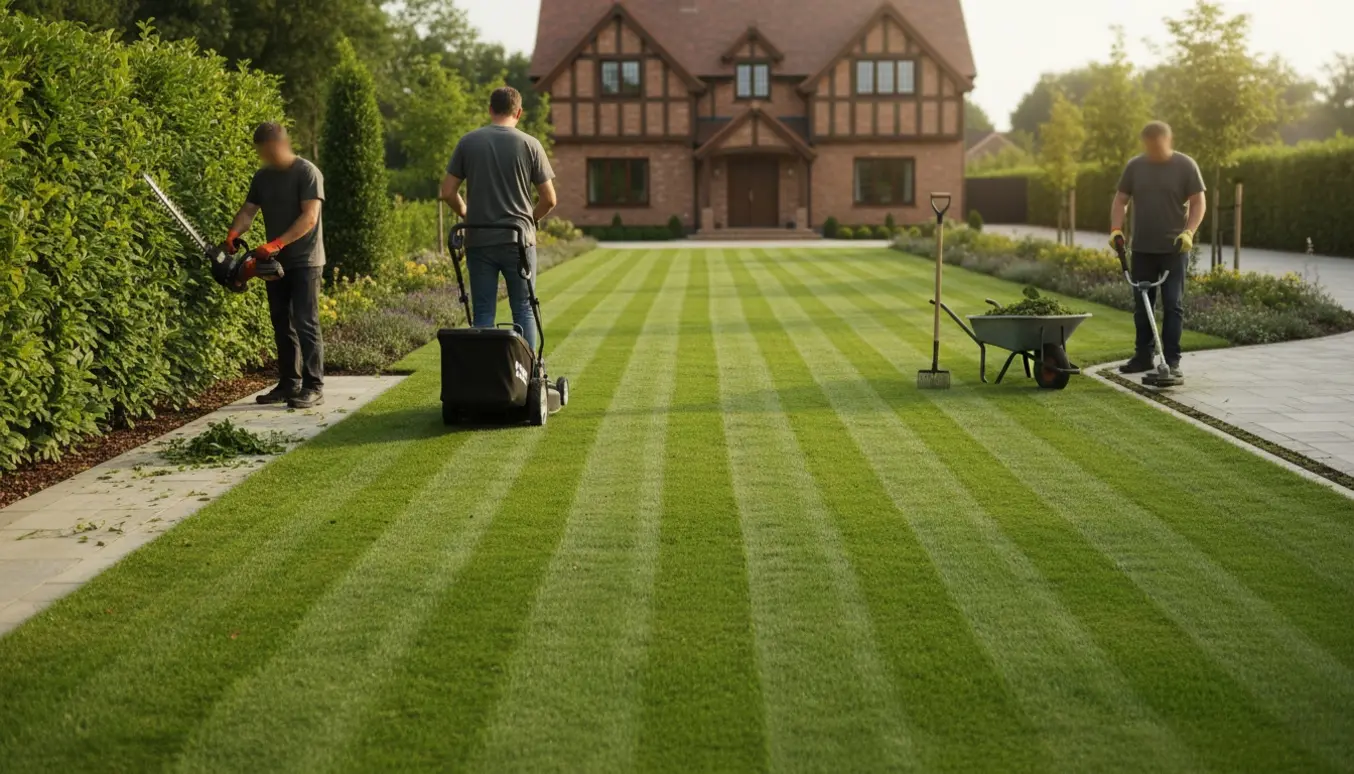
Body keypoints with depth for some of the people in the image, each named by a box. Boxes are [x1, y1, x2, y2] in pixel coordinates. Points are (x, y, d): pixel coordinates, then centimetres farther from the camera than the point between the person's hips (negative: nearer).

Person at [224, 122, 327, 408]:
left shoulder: (307, 172, -11)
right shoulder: (262, 177, 11)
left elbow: (309, 217, -19)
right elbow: (248, 211, 6)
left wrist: (277, 244, -27)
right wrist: (233, 234, -16)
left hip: (304, 262, -7)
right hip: (275, 262, 7)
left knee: (305, 324, -10)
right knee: (282, 325, 9)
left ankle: (314, 387, -8)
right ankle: (288, 384, 16)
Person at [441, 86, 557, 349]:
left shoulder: (468, 142, 1)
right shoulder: (530, 144, -2)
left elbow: (448, 192, 2)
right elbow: (549, 199, -1)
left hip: (478, 241, 1)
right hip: (518, 239, -1)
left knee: (483, 312, 7)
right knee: (523, 309, 7)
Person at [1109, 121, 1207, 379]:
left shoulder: (1185, 166, -4)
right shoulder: (1135, 166, 5)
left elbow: (1198, 203, -5)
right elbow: (1121, 200, 9)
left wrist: (1189, 232, -20)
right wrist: (1116, 229, -6)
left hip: (1175, 249, -3)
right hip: (1142, 249, 3)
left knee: (1173, 304, -3)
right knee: (1142, 305, 9)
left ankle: (1171, 360, 1)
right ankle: (1143, 356, 18)